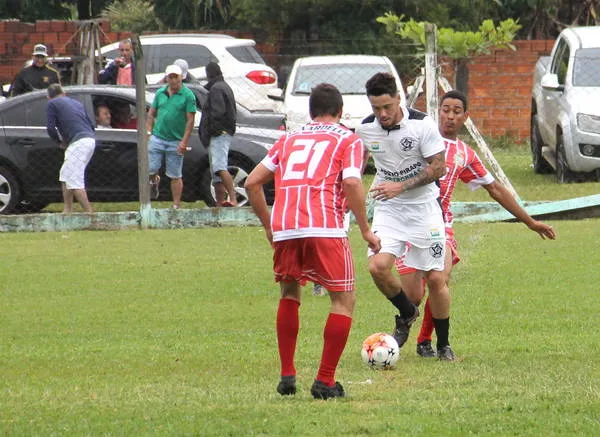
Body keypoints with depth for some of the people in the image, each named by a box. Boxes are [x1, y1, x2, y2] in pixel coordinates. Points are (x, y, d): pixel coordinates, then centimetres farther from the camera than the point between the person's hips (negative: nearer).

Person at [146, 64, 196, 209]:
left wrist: (184, 141, -13)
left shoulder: (188, 95, -4)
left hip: (176, 141, -3)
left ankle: (176, 205, 8)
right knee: (150, 169, -2)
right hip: (157, 138, 3)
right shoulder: (160, 93, 9)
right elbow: (151, 113, 16)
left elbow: (190, 120, -7)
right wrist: (149, 131, 4)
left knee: (175, 176, 1)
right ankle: (155, 181, 32)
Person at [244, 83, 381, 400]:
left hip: (283, 229, 4)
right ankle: (325, 381, -1)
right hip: (325, 228, -4)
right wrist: (365, 230, 0)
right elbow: (352, 185, -5)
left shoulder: (289, 139, 24)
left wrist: (268, 226, 25)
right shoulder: (348, 140, 12)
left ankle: (287, 376, 20)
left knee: (289, 295, 24)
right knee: (344, 300, 7)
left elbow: (252, 182, 19)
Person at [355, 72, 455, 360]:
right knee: (377, 266, -20)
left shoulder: (422, 125, -16)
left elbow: (438, 167, -14)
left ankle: (444, 345, 17)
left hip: (424, 206, -2)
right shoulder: (365, 129, -4)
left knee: (435, 279, -2)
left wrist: (401, 186, -22)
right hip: (388, 209, 2)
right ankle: (407, 313, 10)